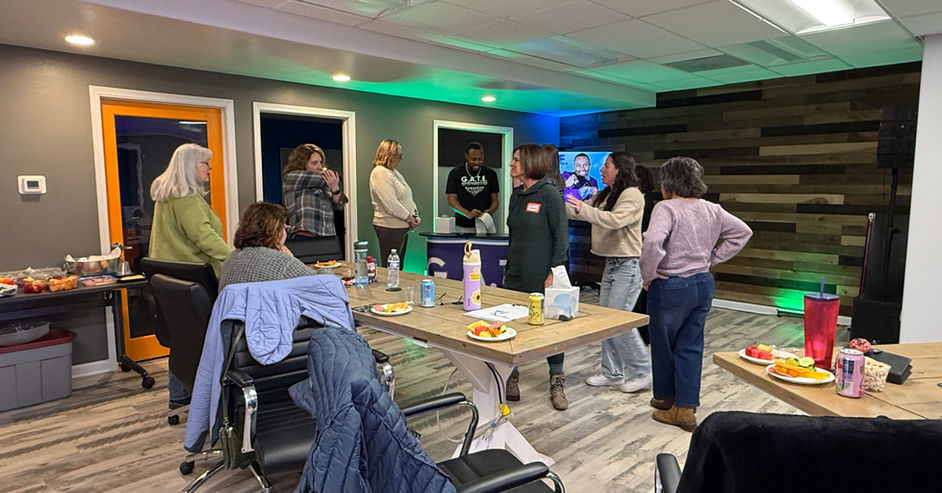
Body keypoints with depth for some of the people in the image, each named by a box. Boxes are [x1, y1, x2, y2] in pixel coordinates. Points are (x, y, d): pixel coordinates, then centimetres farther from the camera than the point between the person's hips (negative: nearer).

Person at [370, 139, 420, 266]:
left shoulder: (395, 172, 17)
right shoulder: (380, 172, -13)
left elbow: (407, 198, 20)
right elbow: (391, 204, -21)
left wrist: (415, 216, 5)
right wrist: (410, 218, -12)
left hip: (403, 227, 10)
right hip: (390, 228, -10)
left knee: (399, 267, 13)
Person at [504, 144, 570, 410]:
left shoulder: (550, 194, -9)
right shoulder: (517, 195, 12)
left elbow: (561, 236, -12)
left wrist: (554, 272, -16)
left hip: (541, 277, -7)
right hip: (517, 274, 7)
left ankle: (557, 383, 19)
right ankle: (510, 378, 22)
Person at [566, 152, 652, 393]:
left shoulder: (632, 195, -12)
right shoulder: (604, 195, 16)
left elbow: (615, 220, -28)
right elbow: (576, 211, 16)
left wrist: (583, 209, -32)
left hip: (627, 265, -9)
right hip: (611, 264, 9)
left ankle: (642, 372, 8)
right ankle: (612, 373, 22)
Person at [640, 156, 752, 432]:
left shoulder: (666, 208, -17)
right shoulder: (712, 210, 5)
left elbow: (652, 241, -33)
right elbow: (743, 232, 15)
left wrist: (648, 274, -19)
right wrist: (713, 259, 12)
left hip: (671, 286, -6)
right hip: (704, 284, 6)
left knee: (663, 345, 13)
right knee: (690, 346, 13)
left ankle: (665, 399, 31)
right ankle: (686, 409, 16)